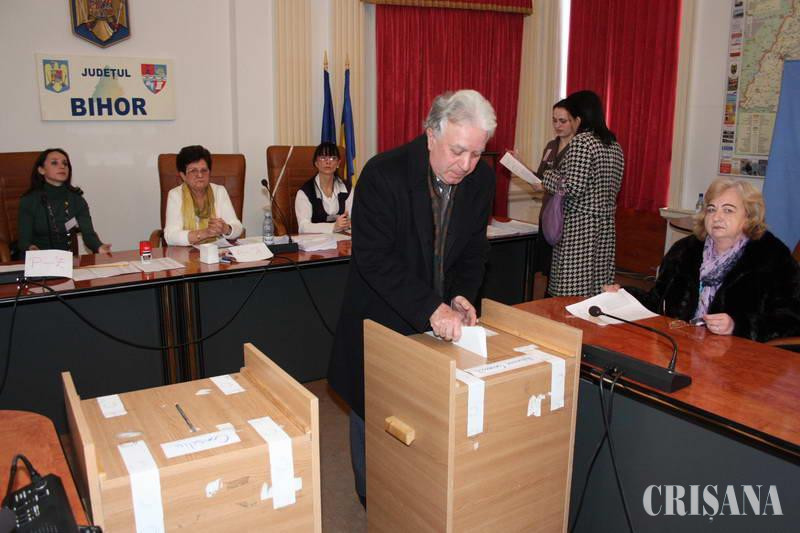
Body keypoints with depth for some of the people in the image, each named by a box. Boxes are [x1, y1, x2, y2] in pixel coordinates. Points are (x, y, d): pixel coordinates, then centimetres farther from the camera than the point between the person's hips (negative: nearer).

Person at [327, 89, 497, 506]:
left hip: (441, 316, 4)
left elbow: (473, 250, 3)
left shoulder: (481, 179, -7)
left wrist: (462, 295, -15)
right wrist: (429, 308, -33)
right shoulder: (383, 174, -24)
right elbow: (373, 257, -26)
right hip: (381, 314, -4)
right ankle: (372, 500, 37)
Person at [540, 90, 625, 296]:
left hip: (579, 228, -9)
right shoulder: (614, 145, 14)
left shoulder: (581, 141, -11)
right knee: (597, 291, 10)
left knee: (572, 294, -4)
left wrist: (546, 176, -4)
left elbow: (573, 188, -19)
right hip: (606, 227, 9)